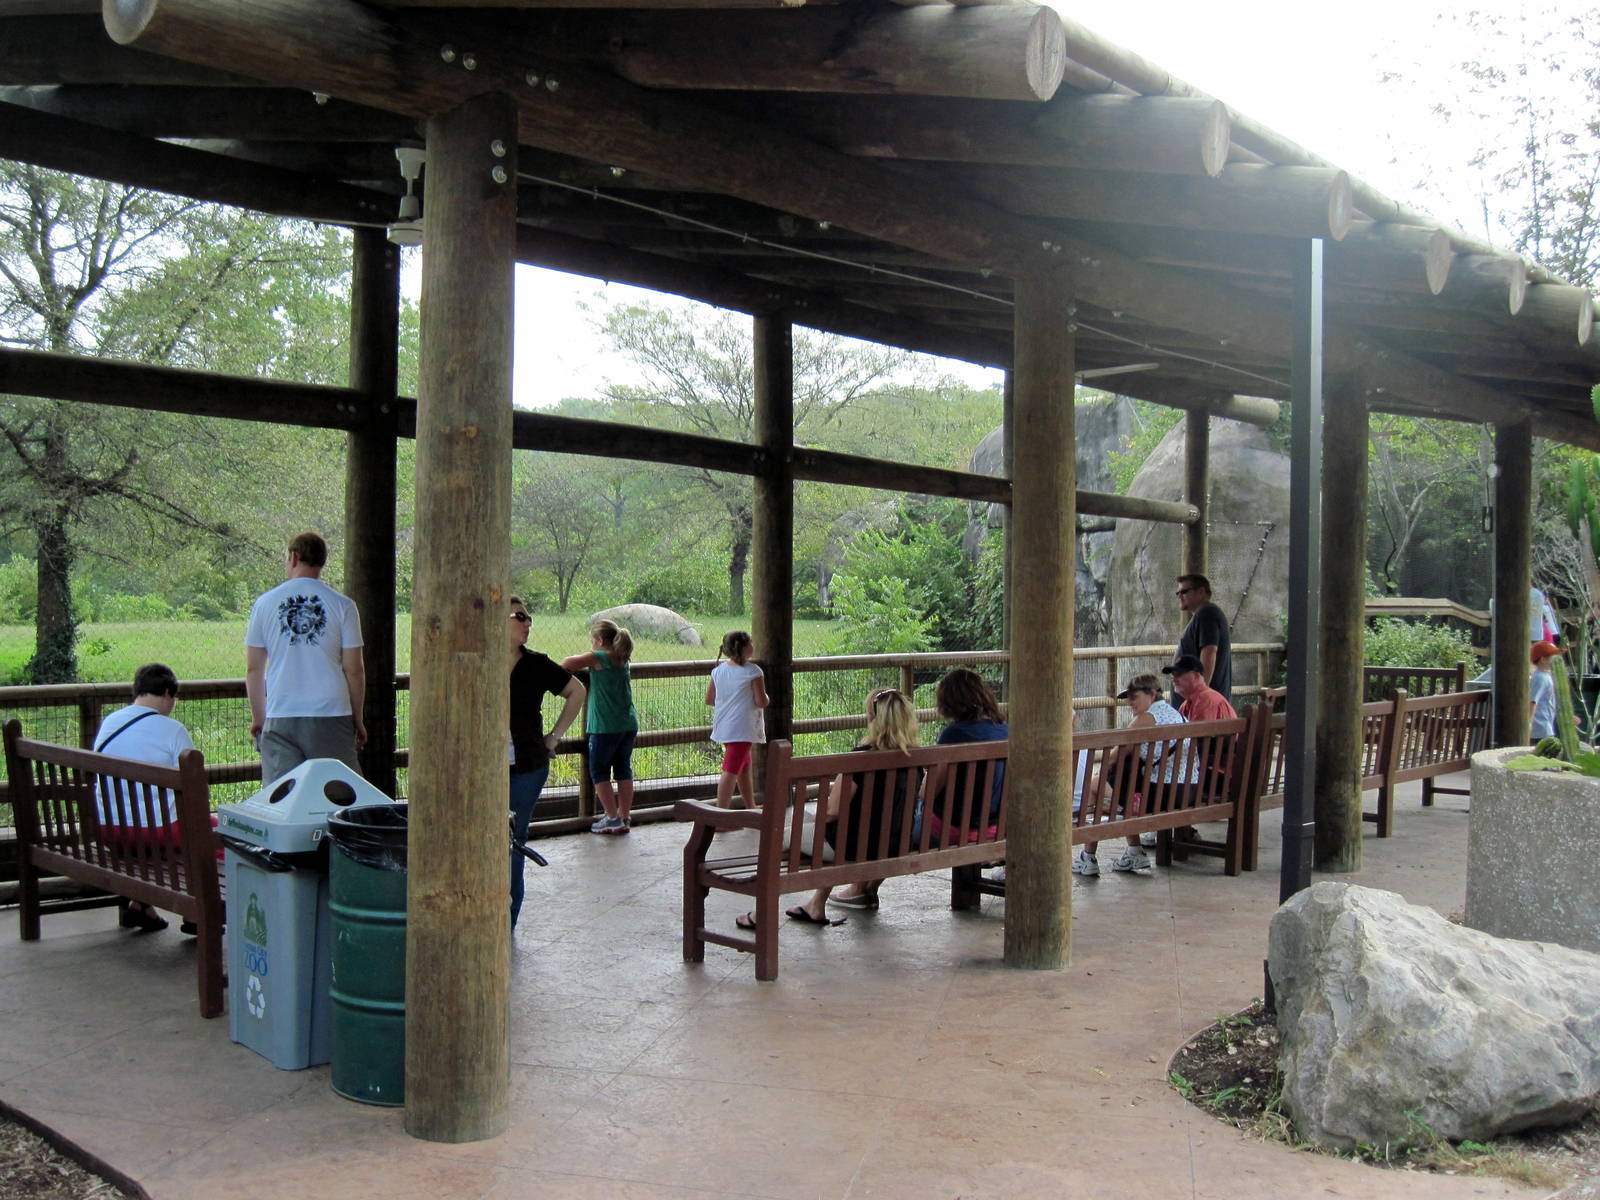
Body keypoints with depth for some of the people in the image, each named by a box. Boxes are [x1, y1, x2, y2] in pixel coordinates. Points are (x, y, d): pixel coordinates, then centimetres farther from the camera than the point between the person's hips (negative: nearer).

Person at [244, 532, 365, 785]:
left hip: (280, 718, 1)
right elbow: (353, 670, -2)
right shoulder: (342, 605, -2)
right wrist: (358, 720, 9)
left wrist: (258, 718, 17)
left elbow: (253, 669, 6)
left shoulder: (265, 603, 3)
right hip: (331, 717, -1)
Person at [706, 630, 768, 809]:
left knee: (745, 766, 24)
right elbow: (762, 702, -15)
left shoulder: (718, 670, 5)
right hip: (742, 728, -8)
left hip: (723, 726, 8)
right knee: (730, 771, -9)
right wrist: (765, 696, 6)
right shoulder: (752, 671, -14)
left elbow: (709, 699, 9)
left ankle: (751, 807, 36)